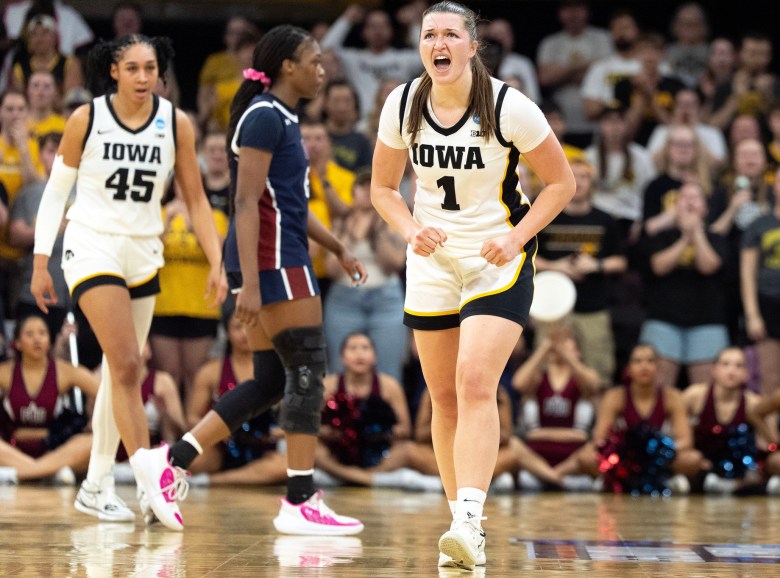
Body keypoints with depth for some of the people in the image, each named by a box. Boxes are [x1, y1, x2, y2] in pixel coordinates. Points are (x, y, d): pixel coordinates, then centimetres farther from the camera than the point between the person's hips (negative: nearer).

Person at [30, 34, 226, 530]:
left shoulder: (176, 124, -3)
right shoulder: (86, 120, -8)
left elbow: (195, 199, 3)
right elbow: (56, 191, 0)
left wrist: (217, 263, -5)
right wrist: (41, 262, -2)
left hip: (144, 253, 4)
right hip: (92, 247, -4)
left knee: (122, 371, 10)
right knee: (127, 364, -18)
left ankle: (97, 487, 21)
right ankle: (152, 478, -23)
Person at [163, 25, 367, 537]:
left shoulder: (282, 119, 18)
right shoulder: (265, 117, -12)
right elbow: (247, 203, -19)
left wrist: (338, 248, 25)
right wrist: (249, 284, -24)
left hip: (281, 260, 10)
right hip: (272, 262, -10)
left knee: (270, 383, 9)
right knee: (307, 370, -8)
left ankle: (172, 461, 9)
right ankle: (300, 503, -5)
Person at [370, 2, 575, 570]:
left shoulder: (509, 107, -15)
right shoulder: (402, 107, -5)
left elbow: (562, 183, -5)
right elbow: (383, 187, 8)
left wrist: (517, 237, -17)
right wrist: (412, 230, -12)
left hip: (498, 261, -4)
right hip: (433, 261, 4)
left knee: (475, 384, -20)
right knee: (444, 396, 7)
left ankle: (470, 523, -27)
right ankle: (462, 524, 17)